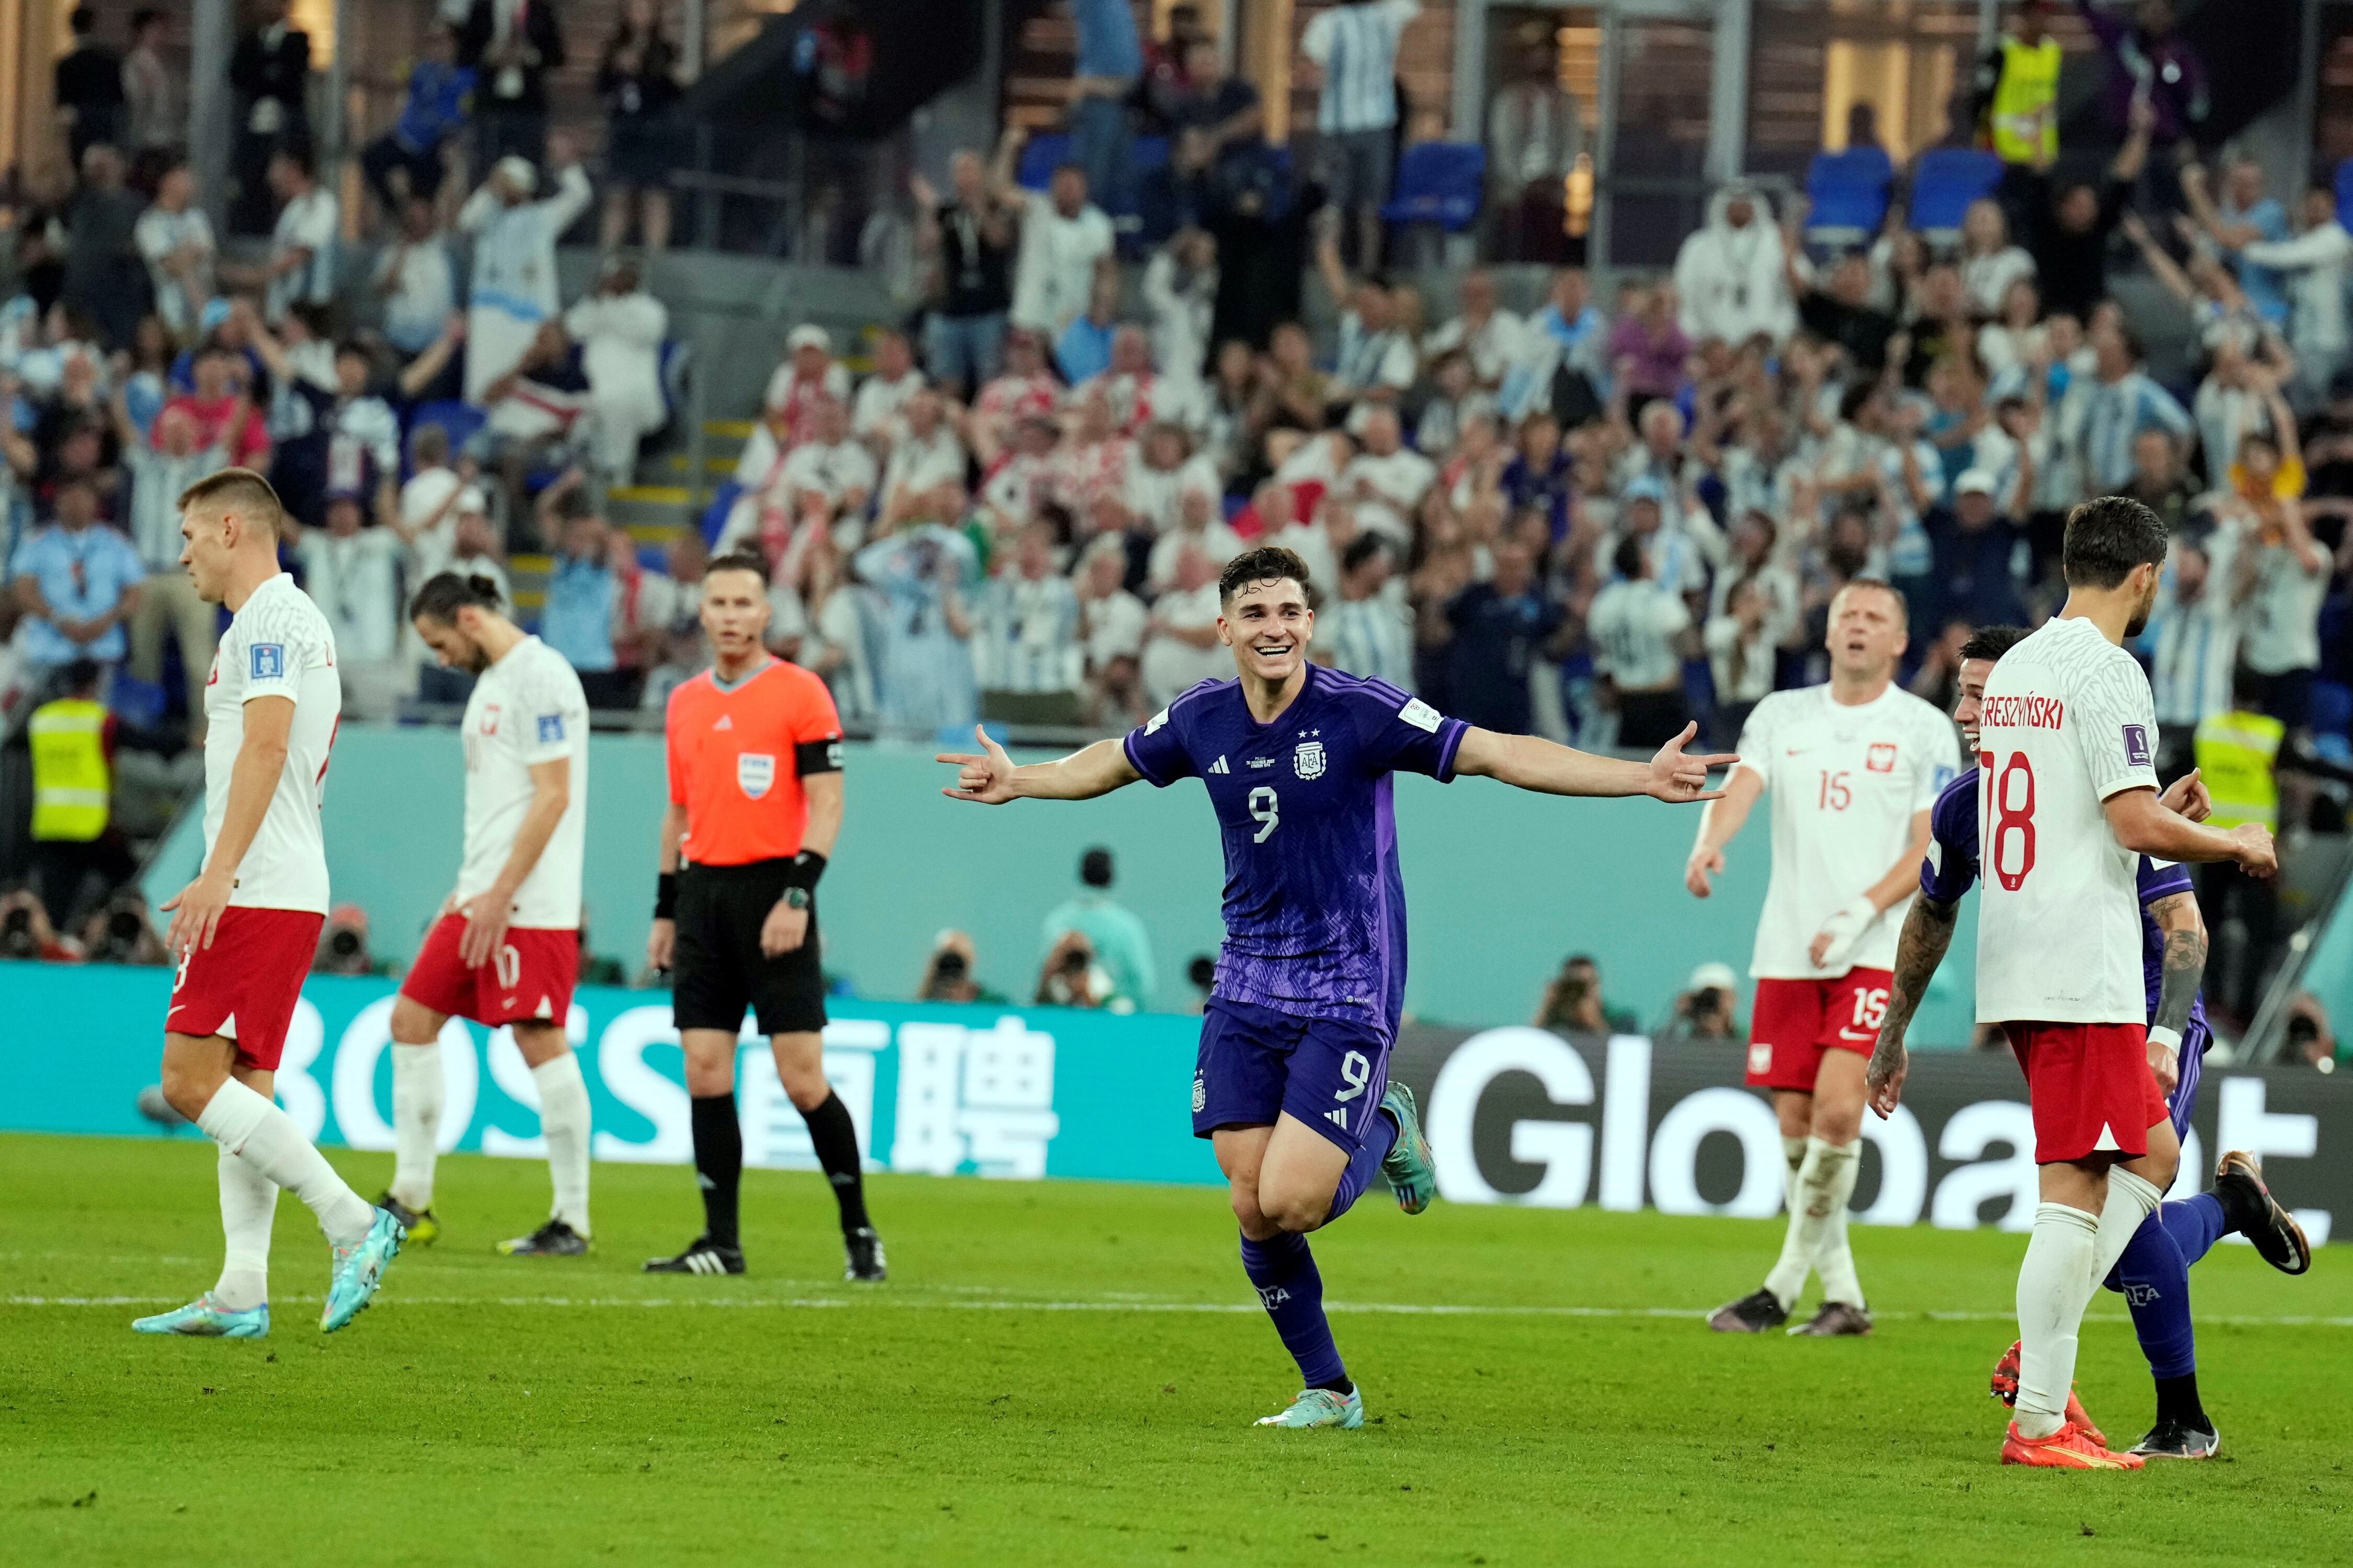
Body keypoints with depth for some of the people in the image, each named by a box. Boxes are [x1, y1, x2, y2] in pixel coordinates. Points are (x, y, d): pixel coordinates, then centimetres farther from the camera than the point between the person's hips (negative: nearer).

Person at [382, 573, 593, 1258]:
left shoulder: (541, 676, -13)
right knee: (412, 1019, 8)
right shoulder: (491, 681, 18)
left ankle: (572, 1220, -4)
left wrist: (499, 894, -19)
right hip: (484, 895, 10)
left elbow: (554, 796, -18)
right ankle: (410, 1201, 12)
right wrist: (469, 890, 18)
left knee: (540, 1041, -8)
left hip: (530, 904, -10)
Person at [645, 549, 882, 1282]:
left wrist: (797, 896, -18)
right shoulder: (685, 703, 14)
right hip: (704, 895, 5)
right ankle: (721, 1243, 3)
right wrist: (665, 912, 17)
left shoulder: (800, 693, -4)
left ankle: (858, 1231, 4)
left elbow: (826, 804, -8)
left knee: (803, 1078, -8)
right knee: (705, 1076, 0)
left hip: (770, 892, -5)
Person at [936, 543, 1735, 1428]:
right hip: (1247, 986, 5)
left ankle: (1386, 1133, 18)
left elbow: (1498, 754, -16)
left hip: (1348, 994, -5)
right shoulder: (1202, 721, 1)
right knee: (1251, 1209, -1)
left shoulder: (1359, 713, -14)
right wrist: (1018, 783, 31)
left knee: (1290, 1203, -16)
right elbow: (1113, 763, 24)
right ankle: (1327, 1392, 17)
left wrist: (1642, 778, -24)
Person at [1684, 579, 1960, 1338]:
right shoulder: (1782, 715, 11)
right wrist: (1709, 842, -27)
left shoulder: (1925, 729, 2)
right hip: (1786, 952, 4)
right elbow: (1740, 786, -4)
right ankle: (1842, 1295, 12)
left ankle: (1784, 1286, -9)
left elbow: (1930, 849, -2)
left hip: (1875, 953, -4)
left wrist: (1858, 914, -15)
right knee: (1795, 1125, 2)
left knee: (1837, 1112, -18)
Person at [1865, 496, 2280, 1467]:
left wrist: (2163, 808, 29)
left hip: (2017, 964, 9)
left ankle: (2041, 1355, 7)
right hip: (2084, 969, -9)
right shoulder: (2106, 671, -12)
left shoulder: (2012, 669, 16)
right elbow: (2137, 825, -18)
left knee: (2152, 1151, 16)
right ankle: (2040, 1420, -8)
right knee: (2075, 1186, -7)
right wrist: (2237, 844, -2)